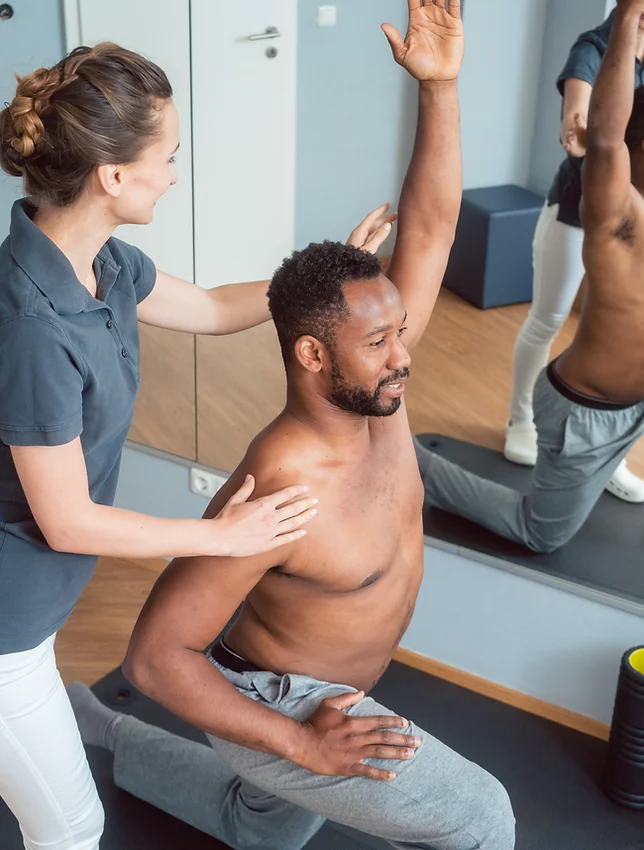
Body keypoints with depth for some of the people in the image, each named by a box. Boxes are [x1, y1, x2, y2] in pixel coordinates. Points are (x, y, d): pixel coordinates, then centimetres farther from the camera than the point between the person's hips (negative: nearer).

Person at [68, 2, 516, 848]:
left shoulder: (371, 390, -17)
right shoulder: (275, 493, -37)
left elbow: (429, 229, -17)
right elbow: (155, 654, -30)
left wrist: (439, 85, -28)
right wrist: (304, 745, -28)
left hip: (327, 687, 8)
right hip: (275, 708, -8)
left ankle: (90, 727, 44)